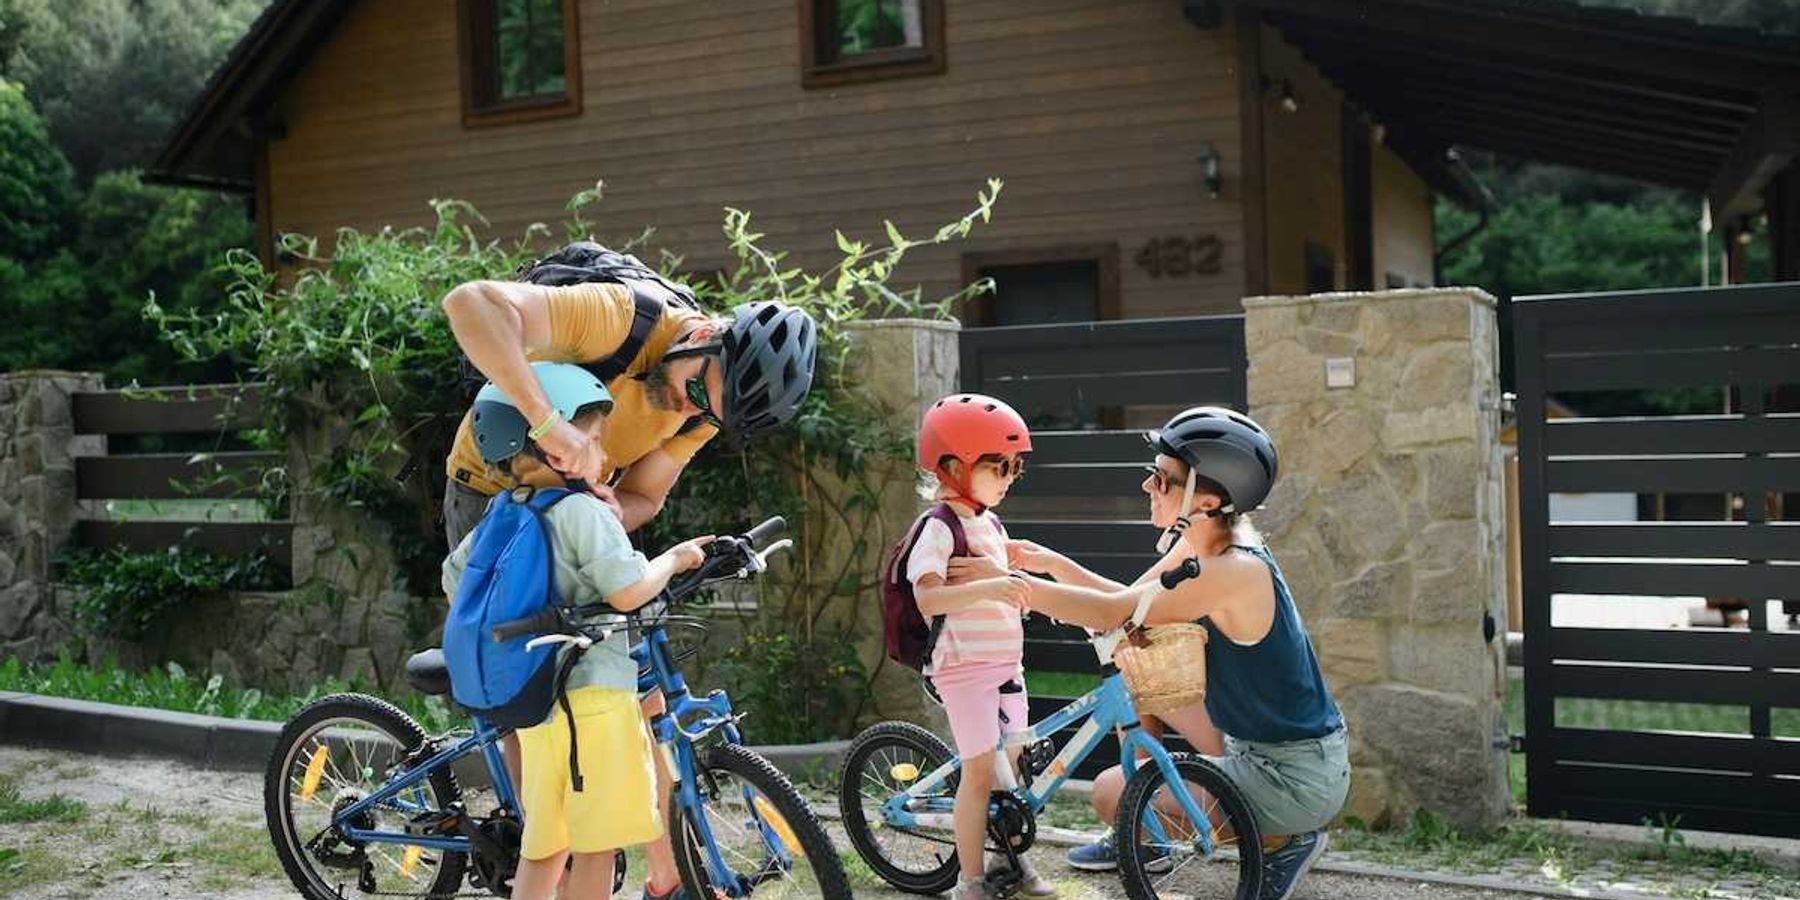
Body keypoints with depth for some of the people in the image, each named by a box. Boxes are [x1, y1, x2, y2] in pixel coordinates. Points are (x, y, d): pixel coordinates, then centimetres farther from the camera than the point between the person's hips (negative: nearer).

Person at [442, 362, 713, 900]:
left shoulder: (500, 516, 13)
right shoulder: (582, 511, -12)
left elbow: (453, 579, 24)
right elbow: (626, 592, -19)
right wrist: (675, 559, -2)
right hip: (594, 696, -8)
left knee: (544, 844, 15)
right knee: (598, 845, -1)